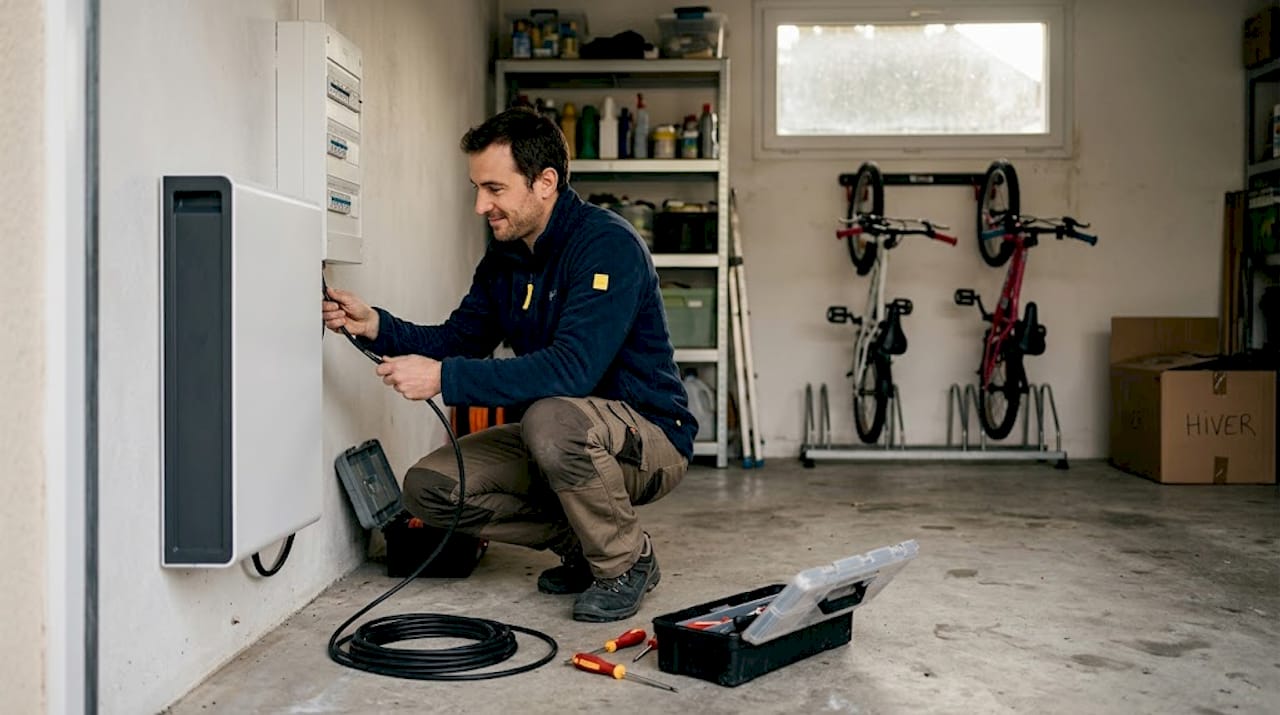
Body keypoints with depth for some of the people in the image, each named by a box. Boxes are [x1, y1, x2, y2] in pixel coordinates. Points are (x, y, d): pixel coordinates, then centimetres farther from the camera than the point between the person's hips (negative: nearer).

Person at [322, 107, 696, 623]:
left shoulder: (607, 245, -22)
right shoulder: (506, 257, 5)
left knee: (552, 417, -39)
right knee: (429, 487, -5)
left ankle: (626, 562, -12)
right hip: (566, 440, 8)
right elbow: (459, 338, 8)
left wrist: (445, 378, -33)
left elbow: (573, 367, -34)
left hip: (650, 437, -8)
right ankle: (582, 540, 9)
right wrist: (375, 325, -9)